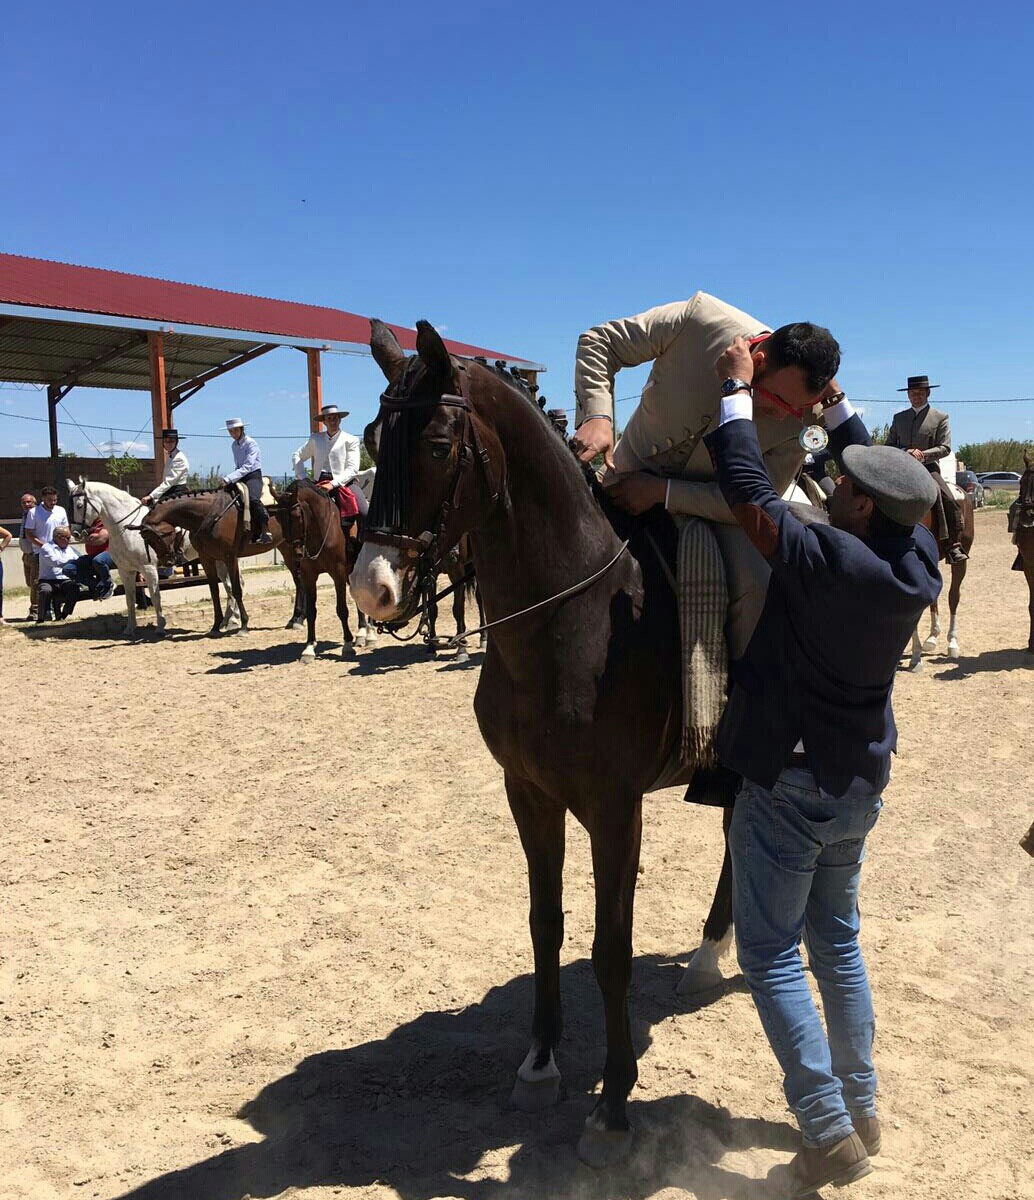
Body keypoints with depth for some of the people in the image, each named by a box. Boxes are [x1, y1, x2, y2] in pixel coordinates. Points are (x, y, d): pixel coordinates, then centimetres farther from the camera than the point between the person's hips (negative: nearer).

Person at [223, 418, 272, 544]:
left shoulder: (251, 443, -10)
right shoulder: (234, 445, 14)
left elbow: (247, 466, -20)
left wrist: (229, 478, -25)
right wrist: (228, 479, 7)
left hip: (253, 476, -8)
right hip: (240, 478, 8)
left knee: (253, 498, -34)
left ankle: (266, 533, -37)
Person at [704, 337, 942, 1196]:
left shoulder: (827, 561, -26)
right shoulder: (918, 561, -5)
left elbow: (749, 491, -18)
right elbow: (875, 470, 11)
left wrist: (738, 391, -7)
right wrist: (829, 397, 13)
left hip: (789, 785, -7)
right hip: (861, 781, 7)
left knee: (771, 956, 5)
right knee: (837, 939, 21)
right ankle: (862, 1109, 31)